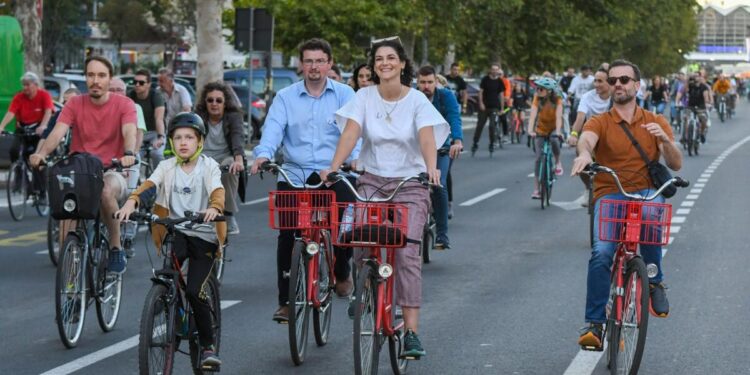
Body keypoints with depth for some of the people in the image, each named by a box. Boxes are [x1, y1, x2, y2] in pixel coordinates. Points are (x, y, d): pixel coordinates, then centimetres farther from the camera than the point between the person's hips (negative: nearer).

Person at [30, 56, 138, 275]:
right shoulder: (75, 104, 3)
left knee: (107, 190, -36)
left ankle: (116, 249, -17)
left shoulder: (123, 104, -1)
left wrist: (129, 154, -43)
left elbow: (129, 131, -20)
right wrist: (42, 153, -34)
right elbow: (58, 131, -12)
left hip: (111, 172, -2)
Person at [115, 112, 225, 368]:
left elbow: (217, 191, -18)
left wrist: (214, 208, -41)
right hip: (176, 232, 2)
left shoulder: (209, 166, -1)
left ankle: (208, 345, 3)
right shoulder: (167, 167, 5)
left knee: (194, 291, -13)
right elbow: (148, 185, -13)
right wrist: (131, 202, -33)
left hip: (204, 235, -2)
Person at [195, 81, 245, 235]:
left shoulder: (233, 116, -6)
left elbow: (238, 138, -24)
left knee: (230, 165, -37)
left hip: (225, 157, -1)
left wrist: (239, 160, -45)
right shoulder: (198, 117, -2)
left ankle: (229, 216, -23)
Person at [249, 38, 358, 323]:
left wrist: (356, 156, -26)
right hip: (294, 175, 1)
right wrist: (263, 155, -24)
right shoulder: (285, 97, 10)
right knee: (287, 236, -5)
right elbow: (273, 128, -4)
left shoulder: (344, 95, 7)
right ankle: (286, 302, 5)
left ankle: (342, 271, 20)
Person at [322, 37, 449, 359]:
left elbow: (427, 138, -16)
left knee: (407, 254, -12)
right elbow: (350, 133, -12)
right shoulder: (364, 97, 0)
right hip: (372, 181, 2)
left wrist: (431, 169, -36)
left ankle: (411, 332, -11)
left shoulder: (417, 100, -3)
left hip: (410, 185, -2)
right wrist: (333, 168, -28)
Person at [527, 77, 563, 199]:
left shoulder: (557, 100, -21)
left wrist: (558, 132, -46)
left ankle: (557, 162, -7)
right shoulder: (537, 99, -18)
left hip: (554, 128, -1)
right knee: (539, 158, -7)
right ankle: (536, 189, -3)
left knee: (554, 140, -36)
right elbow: (533, 115, -29)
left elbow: (558, 117, -31)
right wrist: (530, 130, -44)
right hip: (541, 129, 1)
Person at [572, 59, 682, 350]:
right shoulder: (600, 123, 7)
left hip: (647, 192, 0)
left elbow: (676, 165, 6)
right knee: (601, 253, -25)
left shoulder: (655, 122, 12)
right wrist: (584, 154, -43)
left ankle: (654, 280, -14)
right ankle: (594, 324, -17)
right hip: (609, 193, 0)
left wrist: (664, 139, -15)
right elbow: (586, 139, -18)